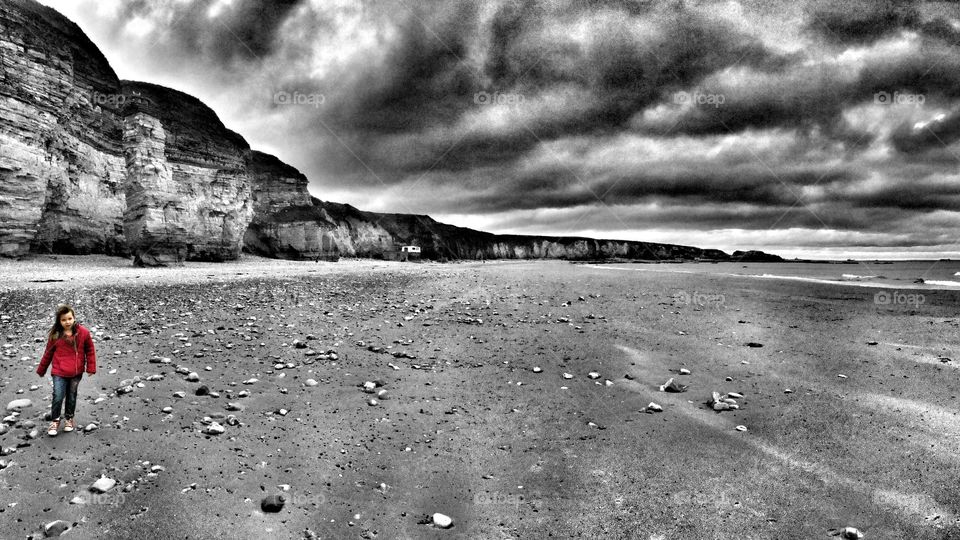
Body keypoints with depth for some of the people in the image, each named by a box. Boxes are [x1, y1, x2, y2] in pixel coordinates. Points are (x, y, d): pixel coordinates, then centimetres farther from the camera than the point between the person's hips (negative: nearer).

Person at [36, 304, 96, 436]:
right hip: (59, 372, 0)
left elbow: (90, 351, 0)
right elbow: (48, 354, 7)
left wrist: (91, 368, -3)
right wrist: (41, 370, 14)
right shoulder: (55, 335, -4)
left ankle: (69, 418, 32)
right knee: (58, 397, -6)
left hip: (76, 372, 0)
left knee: (72, 397, 14)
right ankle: (55, 421, 15)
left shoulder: (83, 333, -7)